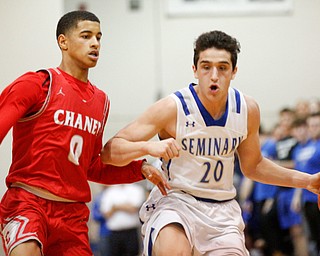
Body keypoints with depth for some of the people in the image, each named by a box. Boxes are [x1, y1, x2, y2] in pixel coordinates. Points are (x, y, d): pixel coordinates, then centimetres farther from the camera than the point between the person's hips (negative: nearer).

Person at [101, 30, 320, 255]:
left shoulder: (247, 109, 1)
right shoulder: (172, 108, -14)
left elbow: (252, 166, 20)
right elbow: (109, 152, -14)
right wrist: (149, 147, -32)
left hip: (222, 210, 5)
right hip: (175, 201, -5)